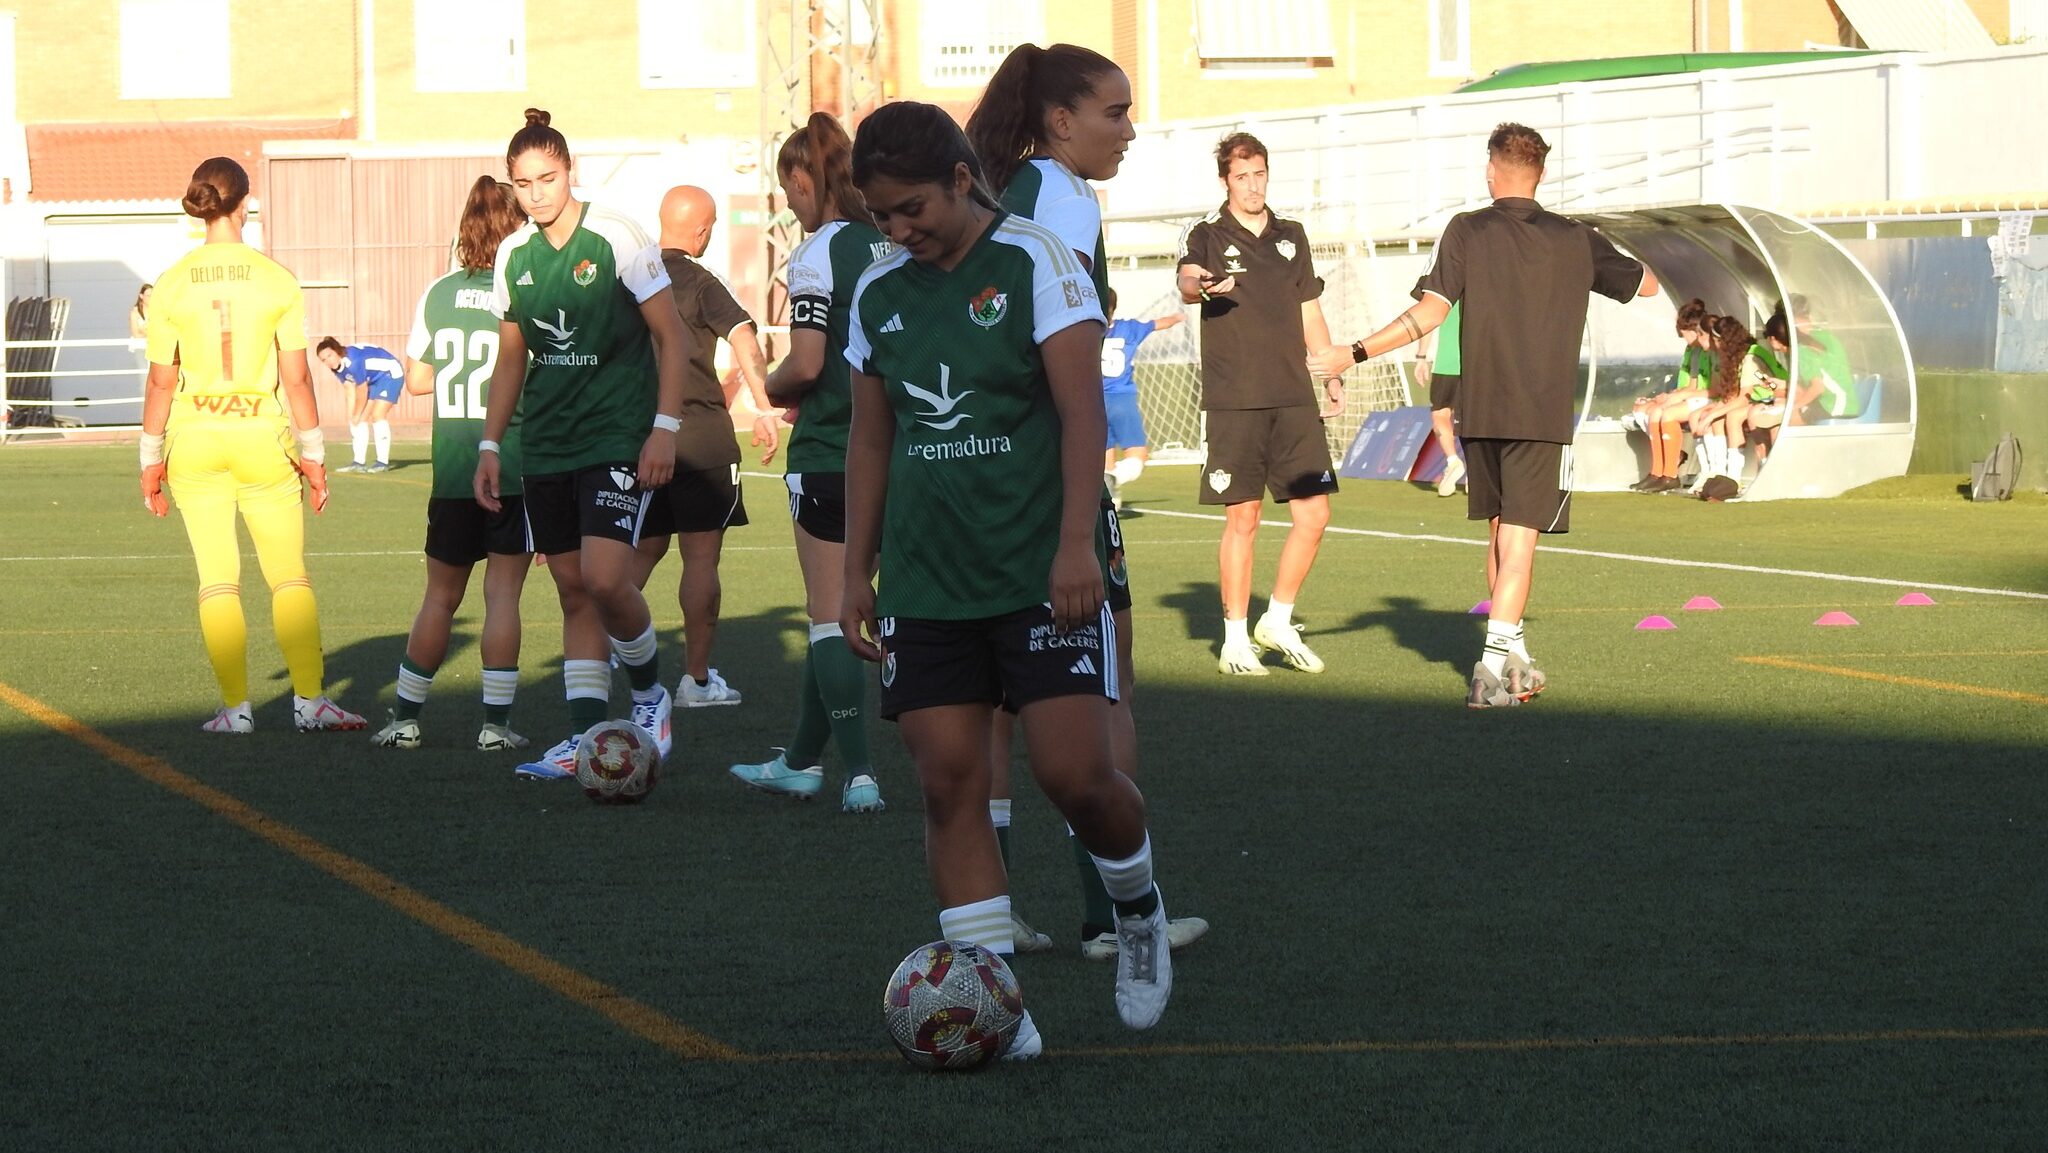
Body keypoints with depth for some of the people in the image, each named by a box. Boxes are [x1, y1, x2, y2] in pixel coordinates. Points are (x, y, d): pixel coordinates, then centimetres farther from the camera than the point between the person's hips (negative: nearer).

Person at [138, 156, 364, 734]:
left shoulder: (173, 285, -2)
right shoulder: (276, 280, -5)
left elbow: (161, 381, -1)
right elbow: (296, 378, -3)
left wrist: (151, 458, 8)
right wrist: (313, 453, 5)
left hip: (194, 441, 1)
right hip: (261, 435, -1)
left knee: (217, 579, 6)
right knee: (290, 574, 6)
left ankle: (236, 706, 4)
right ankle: (309, 699, 1)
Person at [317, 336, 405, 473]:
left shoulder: (353, 361, -34)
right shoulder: (337, 366, -7)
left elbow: (362, 390, -23)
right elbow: (351, 392, 0)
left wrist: (356, 416, -10)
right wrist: (351, 416, -5)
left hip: (391, 373, -9)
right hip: (374, 379, 9)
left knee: (377, 415, -18)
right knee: (361, 419, 3)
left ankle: (383, 463, -16)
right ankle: (358, 463, 6)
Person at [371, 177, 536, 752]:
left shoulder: (438, 293, 4)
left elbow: (417, 380, 9)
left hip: (451, 471, 4)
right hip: (515, 470, -4)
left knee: (440, 597, 13)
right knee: (503, 593, 0)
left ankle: (405, 718, 16)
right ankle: (496, 723, -1)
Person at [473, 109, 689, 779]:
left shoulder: (615, 238, -9)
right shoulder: (512, 256, 7)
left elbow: (670, 334, -6)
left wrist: (665, 427, -12)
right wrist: (489, 446, 14)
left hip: (618, 438, -5)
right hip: (546, 444, 5)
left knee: (604, 577, -18)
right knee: (573, 590, 5)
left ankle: (650, 693, 6)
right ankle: (587, 736, 9)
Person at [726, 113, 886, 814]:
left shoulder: (817, 254, -13)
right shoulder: (890, 247, 7)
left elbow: (807, 362, -19)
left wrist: (775, 386, 2)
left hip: (828, 454, -7)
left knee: (831, 617, -1)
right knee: (833, 607, 16)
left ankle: (858, 773, -5)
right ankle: (801, 760, 25)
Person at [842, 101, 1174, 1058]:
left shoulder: (1034, 262, -5)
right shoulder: (878, 293, 11)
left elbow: (1081, 410, -10)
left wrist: (1076, 545, -19)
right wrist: (857, 572, 15)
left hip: (1042, 574, -4)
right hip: (925, 582, 5)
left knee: (1075, 772, -10)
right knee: (949, 782, -3)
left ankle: (1137, 906, 21)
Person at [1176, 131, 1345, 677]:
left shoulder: (1291, 236, 16)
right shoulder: (1207, 236, 0)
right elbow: (1187, 283, -22)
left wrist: (1334, 377, 16)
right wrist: (1201, 284, -45)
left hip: (1294, 397, 4)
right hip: (1234, 401, -4)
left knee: (1314, 514, 0)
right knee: (1242, 519, -2)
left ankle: (1278, 622, 16)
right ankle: (1235, 638, 8)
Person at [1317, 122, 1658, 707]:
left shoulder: (1467, 232, -1)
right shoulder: (1575, 240, 4)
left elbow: (1429, 312, -10)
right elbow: (1647, 285, 17)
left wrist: (1356, 353, -5)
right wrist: (1603, 253, 35)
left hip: (1480, 410, 1)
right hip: (1544, 412, -1)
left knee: (1500, 530, 16)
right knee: (1519, 535, -5)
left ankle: (1515, 660, 23)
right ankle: (1494, 664, -18)